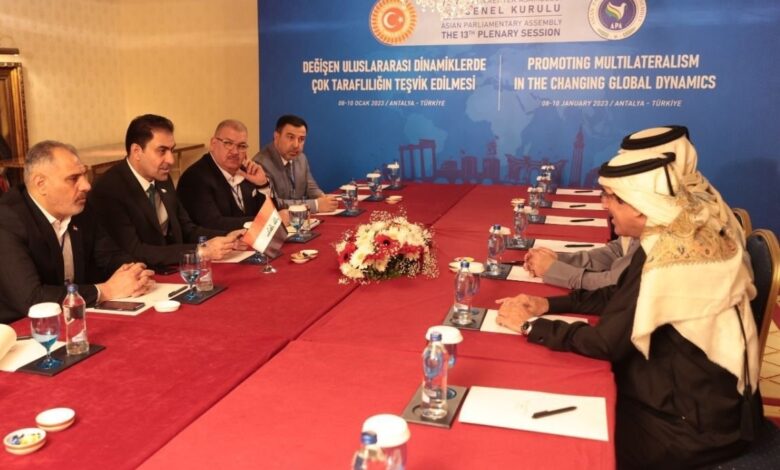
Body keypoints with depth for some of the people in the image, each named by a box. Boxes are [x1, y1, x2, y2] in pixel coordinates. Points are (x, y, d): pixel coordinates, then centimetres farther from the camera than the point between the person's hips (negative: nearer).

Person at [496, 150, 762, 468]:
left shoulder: (670, 258, -29)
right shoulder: (679, 237, -1)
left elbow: (605, 343, -25)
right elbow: (619, 297, 9)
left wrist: (532, 325, -13)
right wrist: (549, 304, 0)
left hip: (701, 421, -8)